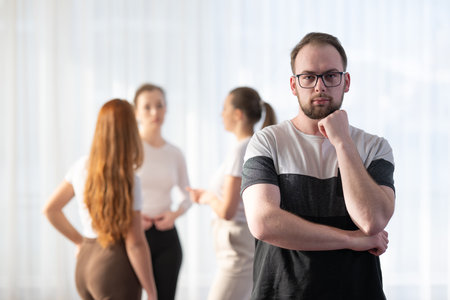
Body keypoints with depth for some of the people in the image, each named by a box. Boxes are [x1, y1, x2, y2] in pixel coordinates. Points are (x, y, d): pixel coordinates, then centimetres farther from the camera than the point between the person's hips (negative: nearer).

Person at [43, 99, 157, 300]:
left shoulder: (82, 167, 4)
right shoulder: (128, 180, -15)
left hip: (84, 263, 7)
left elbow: (50, 209, 12)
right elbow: (135, 242, -16)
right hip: (116, 268, -7)